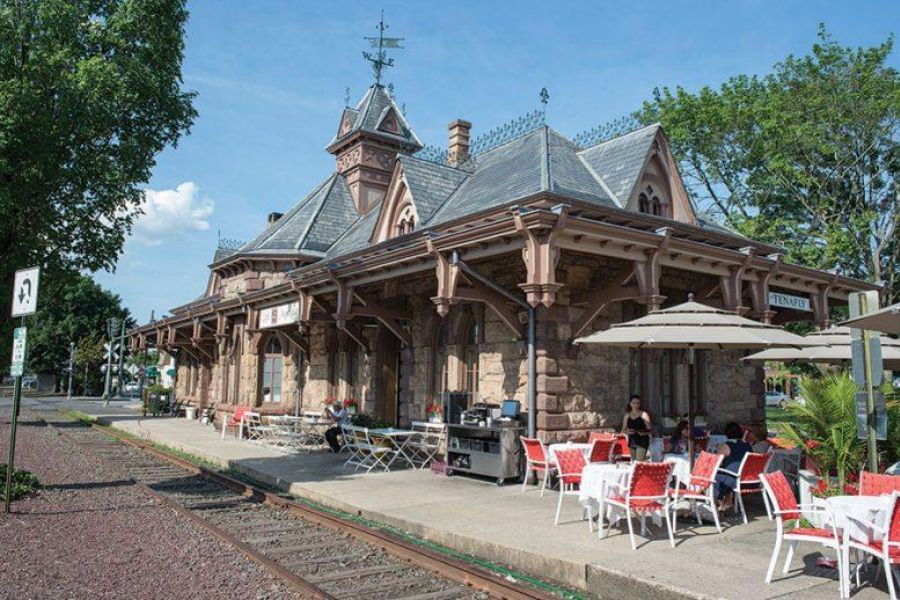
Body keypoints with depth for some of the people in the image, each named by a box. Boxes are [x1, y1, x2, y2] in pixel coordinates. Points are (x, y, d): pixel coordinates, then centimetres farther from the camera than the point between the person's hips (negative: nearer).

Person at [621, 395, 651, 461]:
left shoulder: (643, 414, -4)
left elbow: (649, 428, -7)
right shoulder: (627, 415, 7)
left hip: (642, 440, -5)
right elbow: (623, 430, 11)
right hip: (632, 440, 5)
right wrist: (627, 432, -10)